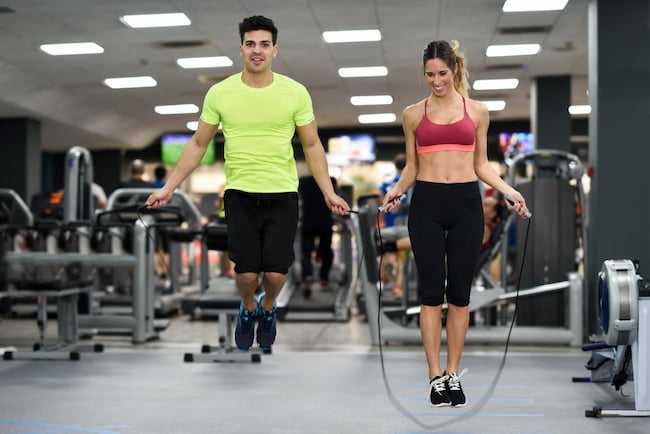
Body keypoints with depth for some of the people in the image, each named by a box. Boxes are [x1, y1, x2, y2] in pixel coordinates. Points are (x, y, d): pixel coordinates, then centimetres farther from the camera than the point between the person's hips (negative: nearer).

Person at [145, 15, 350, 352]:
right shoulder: (220, 93, -1)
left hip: (282, 194, 0)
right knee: (246, 273, -4)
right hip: (239, 194, 0)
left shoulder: (295, 92, -2)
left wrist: (329, 192, -1)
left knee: (276, 273, -4)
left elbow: (311, 145, 5)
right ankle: (248, 309, 33)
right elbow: (198, 144, 6)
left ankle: (268, 308, 33)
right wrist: (168, 188, 3)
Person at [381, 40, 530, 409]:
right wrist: (398, 190, -10)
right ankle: (436, 377, 6)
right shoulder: (413, 114, 7)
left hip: (466, 203, 0)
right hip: (427, 203, 0)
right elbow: (411, 167, 10)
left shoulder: (477, 111, 8)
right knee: (431, 292, 0)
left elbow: (481, 164, 11)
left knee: (459, 292, 4)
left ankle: (454, 374, 14)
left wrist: (509, 190, -5)